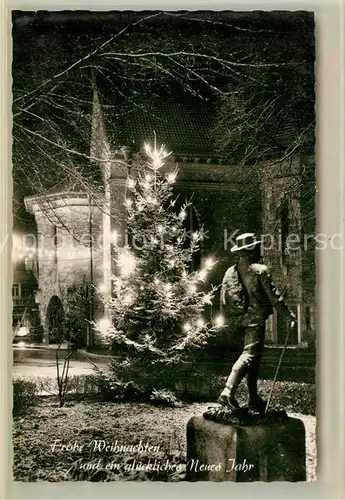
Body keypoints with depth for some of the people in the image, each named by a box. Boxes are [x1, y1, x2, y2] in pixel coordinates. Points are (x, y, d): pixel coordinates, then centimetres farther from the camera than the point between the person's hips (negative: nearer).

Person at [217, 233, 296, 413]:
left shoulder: (230, 272, 8)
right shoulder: (260, 270, -10)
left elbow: (223, 300, 9)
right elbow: (274, 296, -9)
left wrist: (233, 316, 21)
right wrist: (289, 315, -1)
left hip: (240, 319, 7)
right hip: (255, 318, -7)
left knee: (254, 357, 15)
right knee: (249, 355, -9)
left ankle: (254, 399, 20)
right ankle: (228, 392, -21)